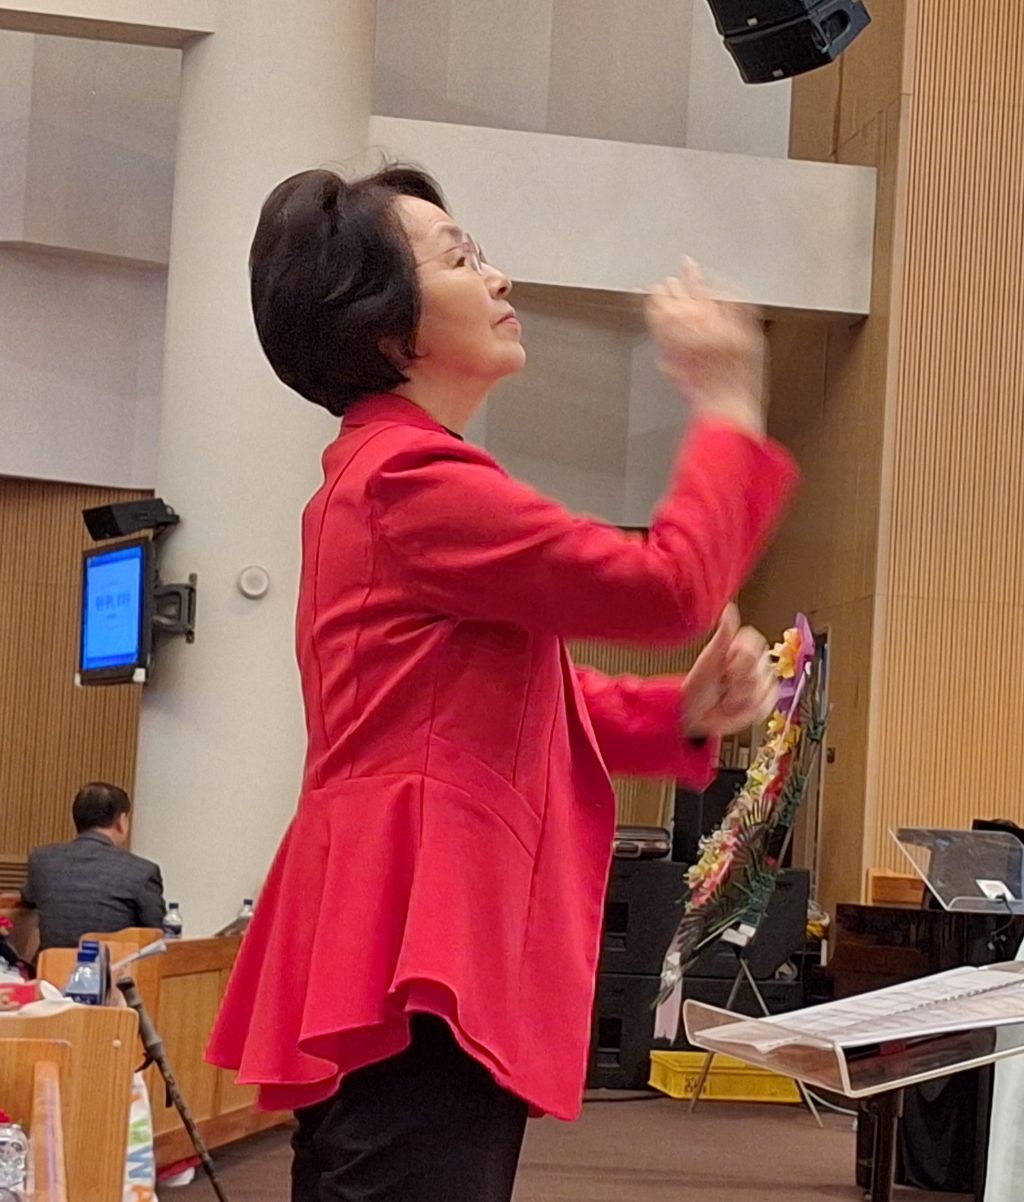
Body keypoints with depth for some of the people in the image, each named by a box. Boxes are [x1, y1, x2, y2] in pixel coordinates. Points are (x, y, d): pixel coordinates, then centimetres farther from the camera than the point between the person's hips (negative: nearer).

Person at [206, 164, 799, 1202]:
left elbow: (512, 700, 22)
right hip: (418, 965, -11)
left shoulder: (384, 474, 21)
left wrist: (686, 713, 6)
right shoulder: (412, 479, -13)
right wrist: (727, 406, -4)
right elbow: (662, 586, -17)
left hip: (423, 953, 11)